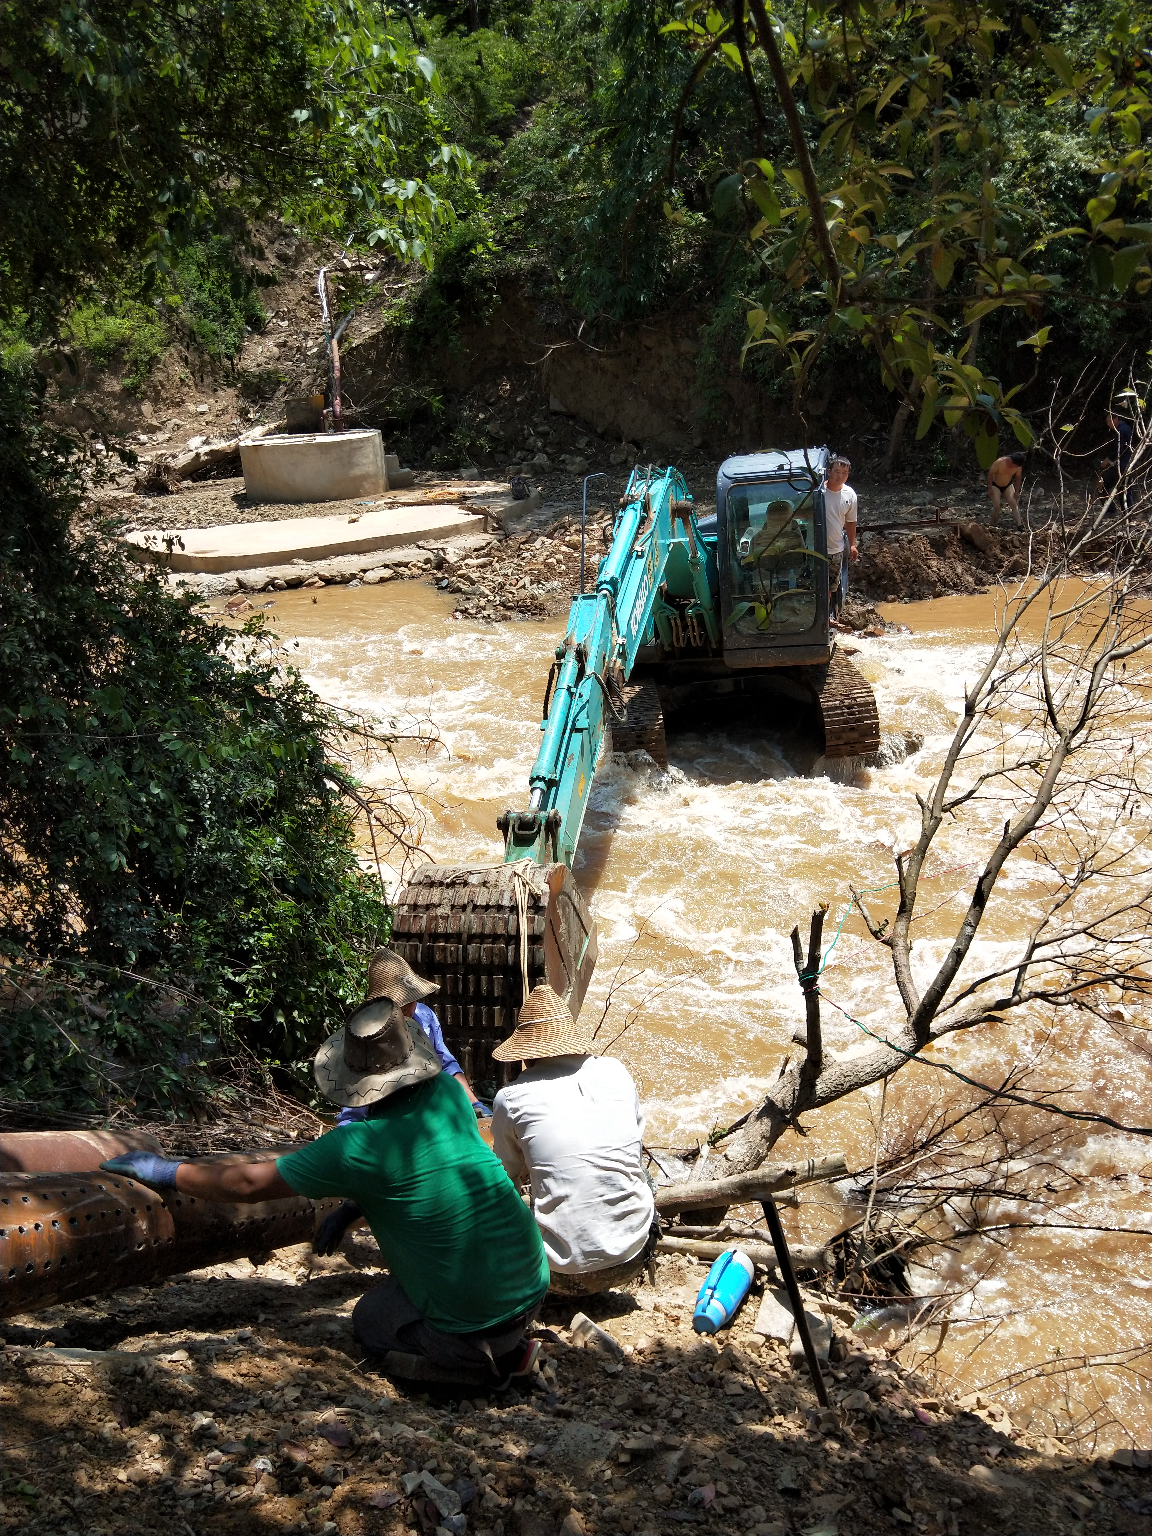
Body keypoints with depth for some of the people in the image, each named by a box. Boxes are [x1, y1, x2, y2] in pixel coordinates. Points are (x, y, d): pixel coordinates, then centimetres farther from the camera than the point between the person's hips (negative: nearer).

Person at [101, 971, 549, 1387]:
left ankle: (482, 1361, 4)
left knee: (369, 1320, 26)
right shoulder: (450, 1095, -2)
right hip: (533, 1289, 5)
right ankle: (508, 1344, 17)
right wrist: (353, 1206, 21)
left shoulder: (355, 1148, -17)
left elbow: (248, 1183, -7)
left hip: (469, 1323, -5)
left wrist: (166, 1172, 5)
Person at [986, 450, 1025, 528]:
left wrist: (1017, 492, -1)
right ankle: (994, 526, 3)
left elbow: (1018, 478, -2)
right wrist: (990, 488, -16)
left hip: (1008, 486, 3)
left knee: (1014, 503, -12)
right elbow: (990, 473, -19)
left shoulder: (1018, 466, -20)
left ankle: (1020, 524, -19)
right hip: (996, 486, -3)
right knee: (996, 506, -13)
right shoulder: (999, 462, -31)